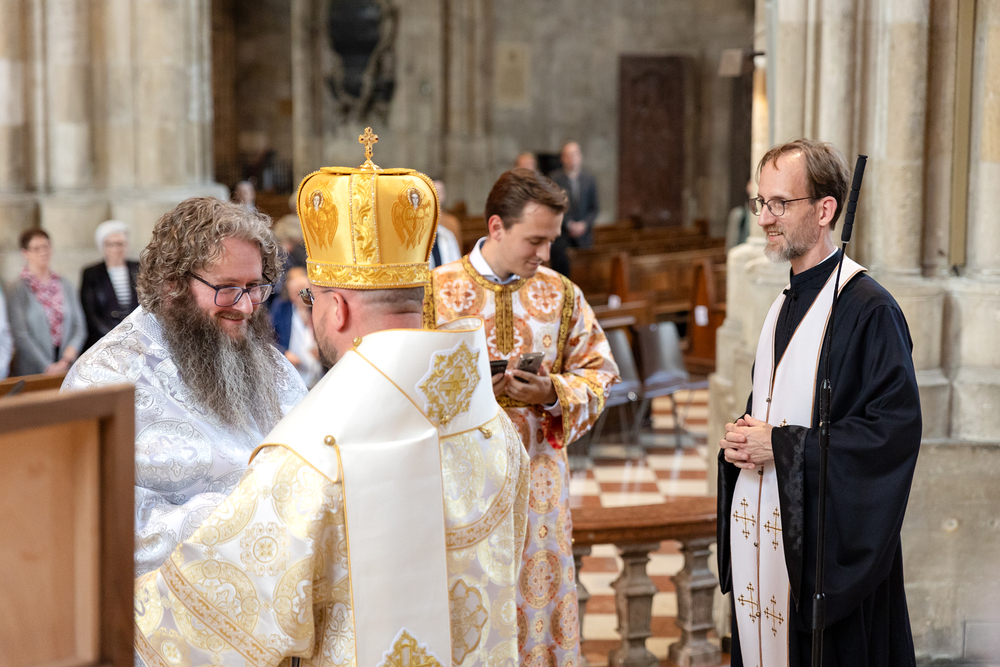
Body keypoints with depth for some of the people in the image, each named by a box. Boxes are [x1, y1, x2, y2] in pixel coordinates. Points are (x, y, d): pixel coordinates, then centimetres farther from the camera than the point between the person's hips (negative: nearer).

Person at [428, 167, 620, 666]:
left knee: (537, 593, 6)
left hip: (537, 479, 2)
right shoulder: (437, 290, -2)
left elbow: (597, 373, 6)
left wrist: (550, 393, -13)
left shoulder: (561, 294, 5)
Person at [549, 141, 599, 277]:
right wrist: (568, 225, -9)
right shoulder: (555, 178, 0)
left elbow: (595, 207, 11)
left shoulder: (589, 178, 11)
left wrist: (584, 224, -4)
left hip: (583, 234, 3)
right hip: (561, 234, -2)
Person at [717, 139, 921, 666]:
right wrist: (741, 440, 2)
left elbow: (897, 428, -19)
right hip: (761, 532, 8)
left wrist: (781, 447, -18)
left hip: (827, 539, -8)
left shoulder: (869, 310, -13)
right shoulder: (784, 306, 14)